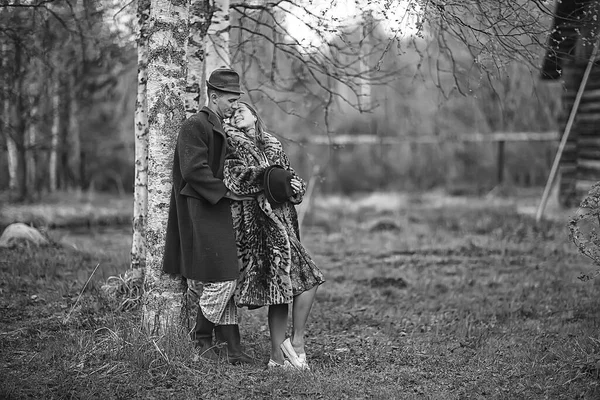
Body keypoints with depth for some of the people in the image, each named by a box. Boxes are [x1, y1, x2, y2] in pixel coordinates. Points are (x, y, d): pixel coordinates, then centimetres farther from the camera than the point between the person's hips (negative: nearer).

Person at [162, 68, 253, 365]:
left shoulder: (222, 128, 17)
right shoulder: (194, 126, -11)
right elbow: (194, 169, -19)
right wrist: (225, 192, -19)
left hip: (220, 210, 9)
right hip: (201, 212, -9)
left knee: (226, 277, 9)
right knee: (221, 277, -10)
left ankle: (232, 348, 14)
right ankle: (201, 338, 5)